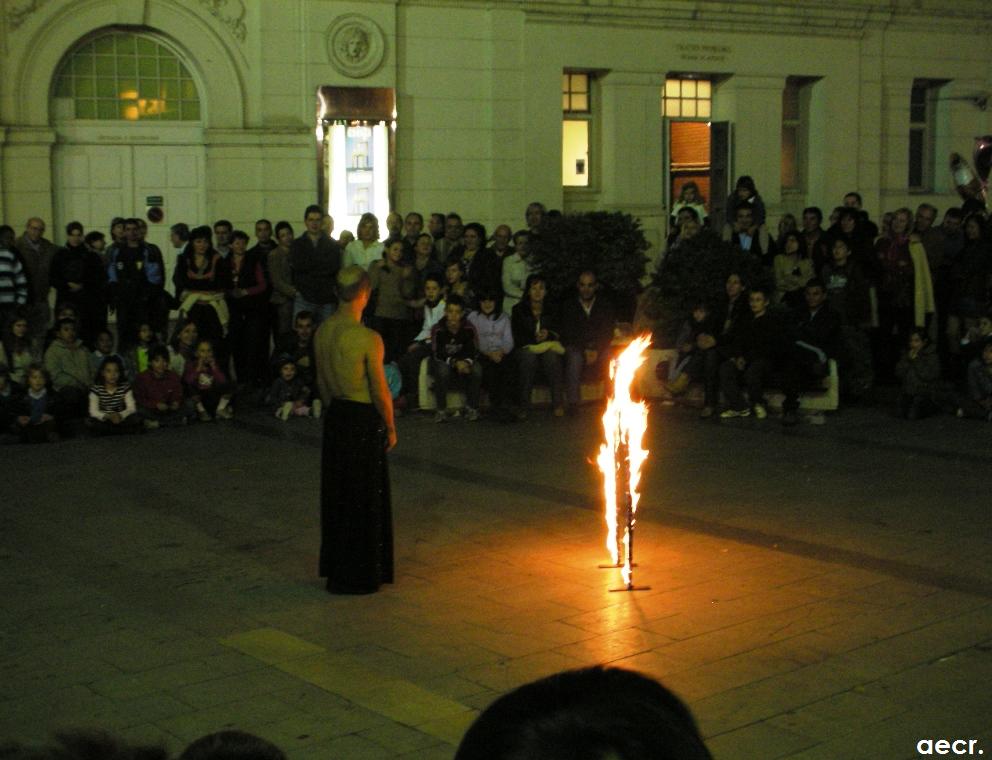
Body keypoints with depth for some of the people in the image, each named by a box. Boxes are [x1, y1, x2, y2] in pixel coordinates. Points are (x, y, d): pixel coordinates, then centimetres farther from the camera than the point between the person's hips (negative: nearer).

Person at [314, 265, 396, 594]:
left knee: (335, 493, 17)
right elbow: (380, 392, -15)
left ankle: (335, 567, 29)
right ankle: (358, 576, 14)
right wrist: (390, 428, -2)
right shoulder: (368, 339, -21)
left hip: (335, 416, 7)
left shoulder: (322, 331, 0)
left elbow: (322, 381, 10)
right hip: (364, 421, -7)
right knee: (364, 499, 5)